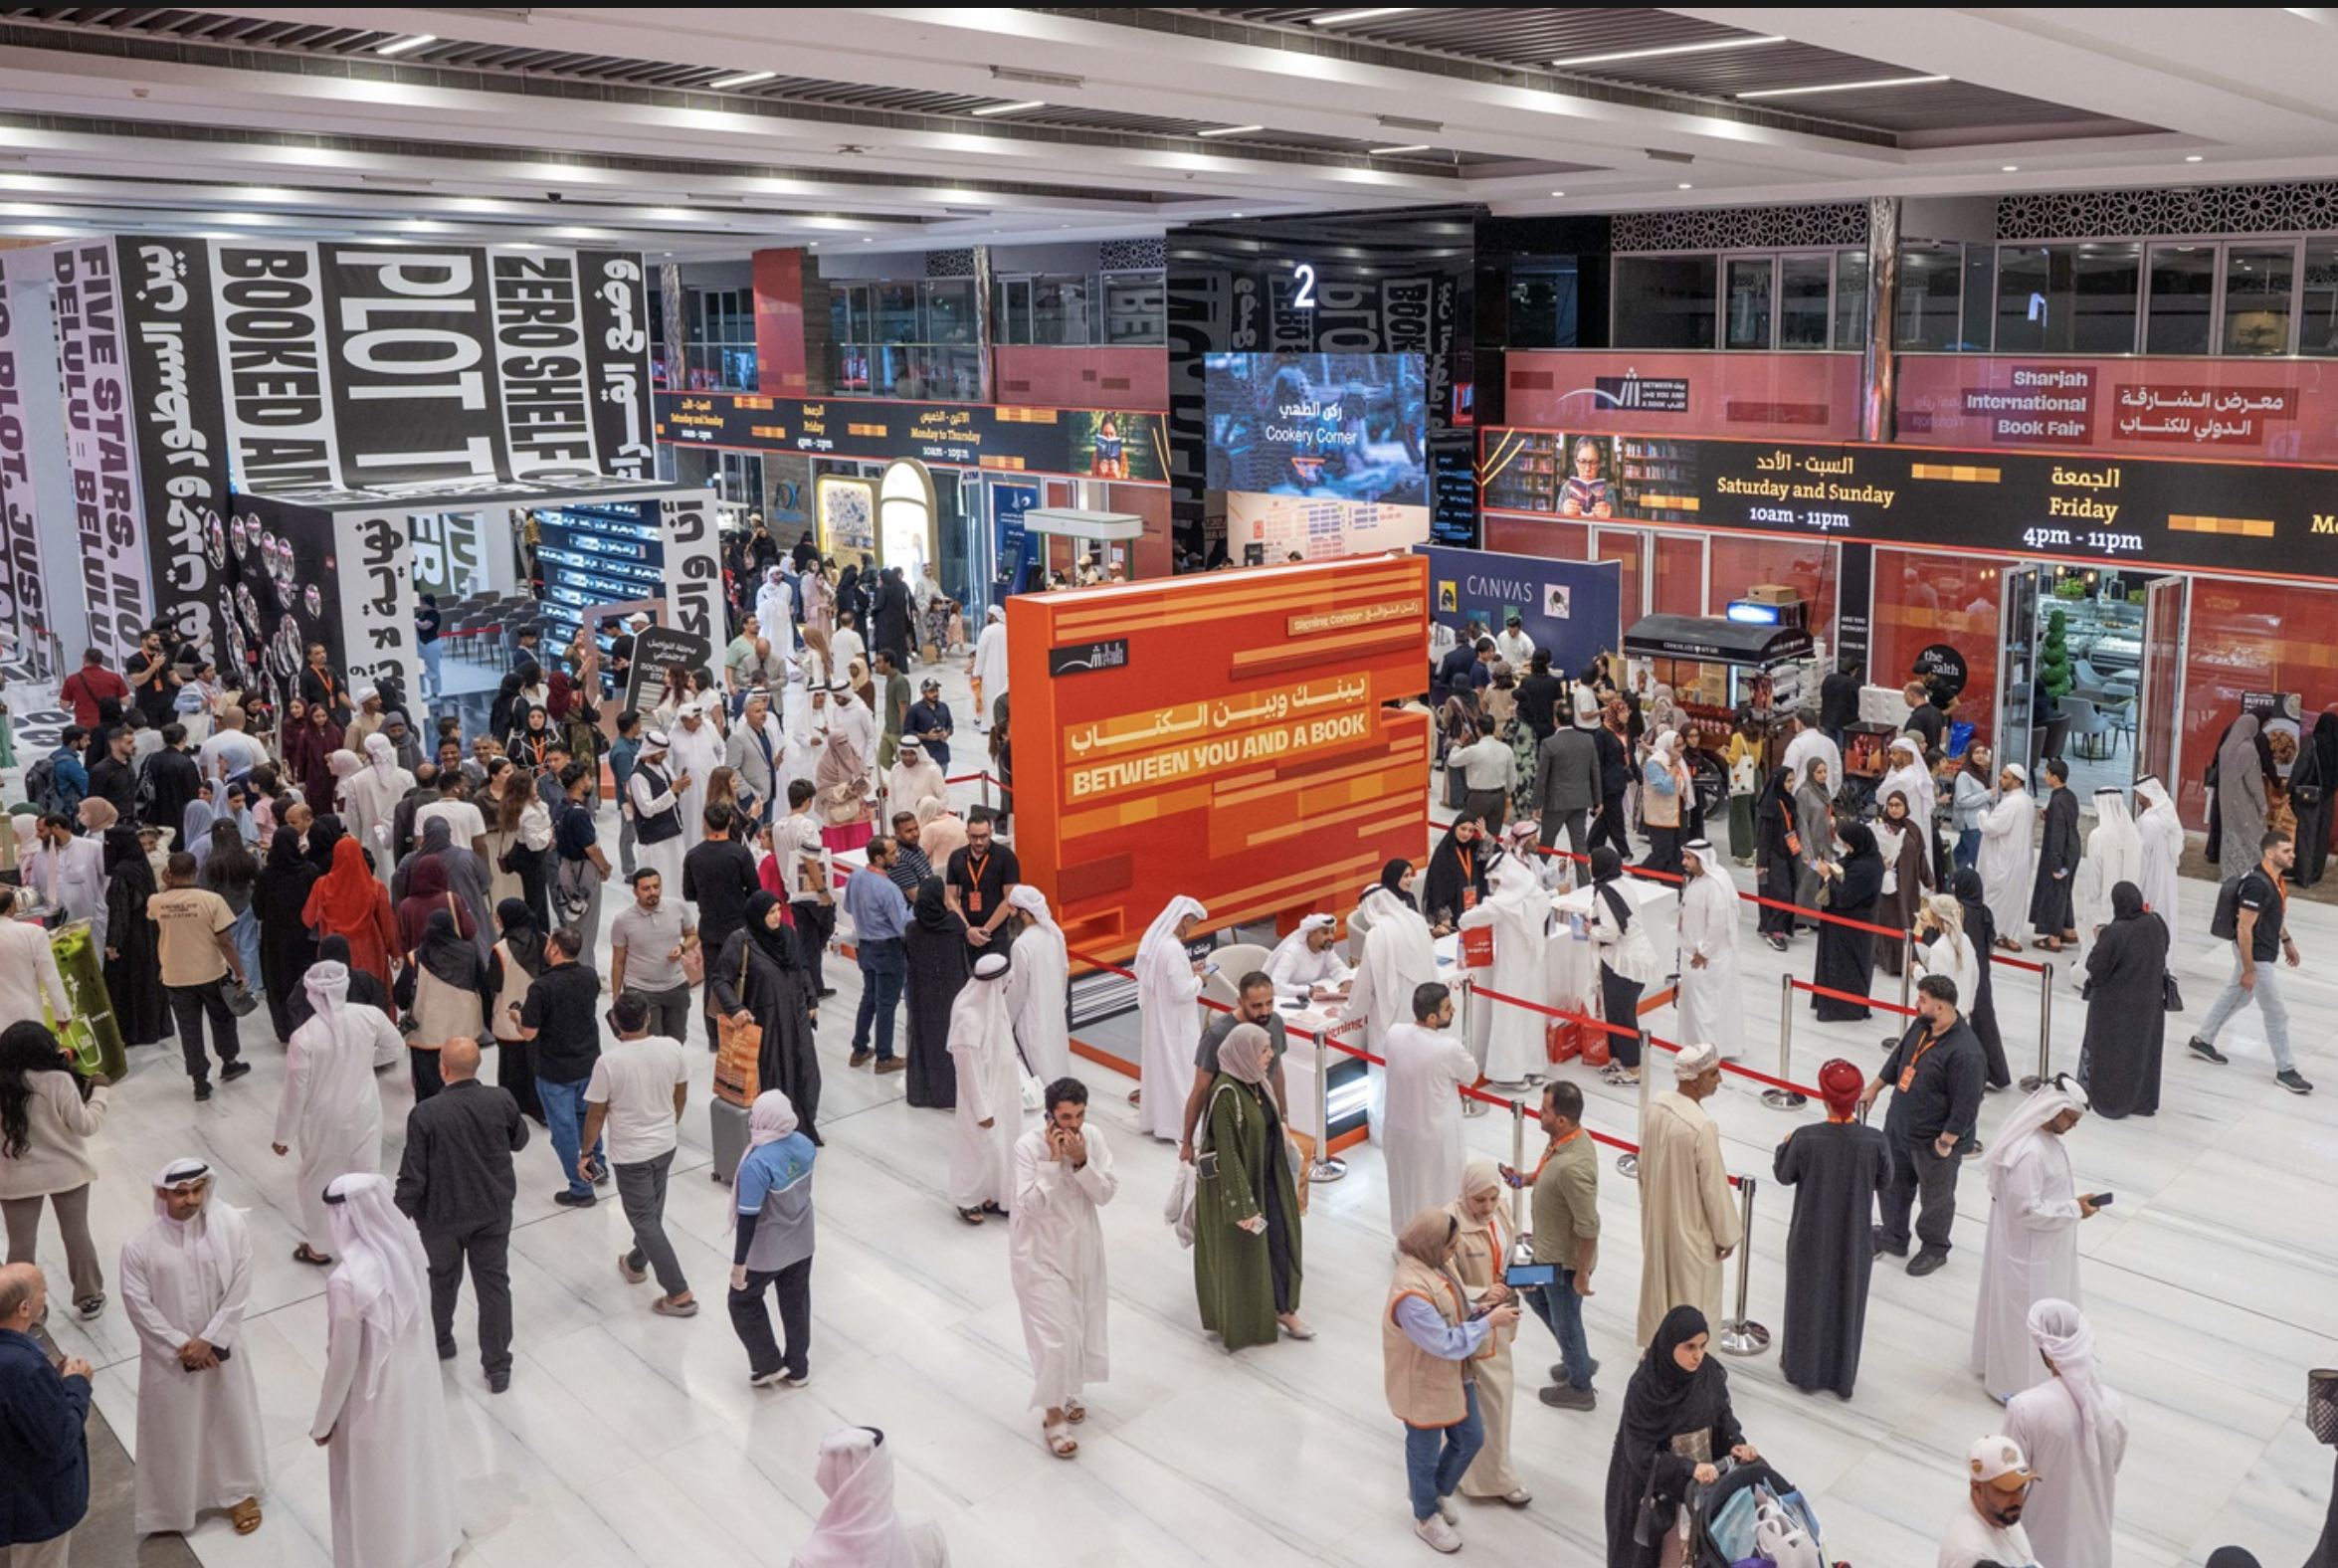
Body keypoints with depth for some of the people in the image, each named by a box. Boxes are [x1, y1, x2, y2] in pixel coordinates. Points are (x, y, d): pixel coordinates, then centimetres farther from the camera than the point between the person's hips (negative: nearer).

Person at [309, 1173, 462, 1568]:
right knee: (418, 1461, 29)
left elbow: (343, 1360, -22)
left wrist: (324, 1421, -6)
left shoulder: (347, 1281, -33)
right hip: (417, 1376, 7)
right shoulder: (404, 1248, -13)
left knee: (377, 1489, 18)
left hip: (376, 1397, -7)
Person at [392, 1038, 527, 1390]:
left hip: (443, 1216, -2)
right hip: (494, 1212, 2)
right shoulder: (501, 1101, -16)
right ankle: (498, 1367, 19)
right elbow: (519, 1141, 3)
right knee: (494, 1284, 12)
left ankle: (440, 1342, 47)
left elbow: (412, 1177, -18)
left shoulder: (425, 1115, -24)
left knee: (443, 1279, 24)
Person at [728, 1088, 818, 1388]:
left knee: (743, 1302, 19)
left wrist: (739, 1262, -16)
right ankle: (798, 1369, 36)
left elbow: (748, 1218, -25)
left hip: (767, 1251, -6)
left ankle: (768, 1365, 27)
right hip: (801, 1244, 6)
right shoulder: (804, 1144, -9)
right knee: (797, 1304, 21)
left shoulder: (757, 1163, -30)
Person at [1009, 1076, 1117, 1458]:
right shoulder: (1028, 1146, -22)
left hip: (1082, 1246, 5)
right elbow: (1032, 1206, -26)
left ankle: (1065, 1393, 43)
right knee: (1055, 1334, -6)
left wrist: (1082, 1162, -26)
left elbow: (1106, 1193, -11)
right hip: (1040, 1252, -5)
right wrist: (1052, 1160, -32)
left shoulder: (1093, 1137, -10)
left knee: (1082, 1325, 18)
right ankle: (1053, 1415, 14)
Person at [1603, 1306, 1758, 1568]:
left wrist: (1736, 1442, -15)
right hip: (1658, 1483, -5)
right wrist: (1689, 1468, -34)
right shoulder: (1644, 1388, -26)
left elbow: (1722, 1413, 4)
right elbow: (1641, 1454, -23)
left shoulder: (1709, 1371, -12)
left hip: (1703, 1474, 5)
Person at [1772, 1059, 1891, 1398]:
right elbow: (1884, 1181, -5)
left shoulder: (1805, 1138, -26)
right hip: (1854, 1239, 1)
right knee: (1847, 1301, 21)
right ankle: (1842, 1375, 37)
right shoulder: (1874, 1141, -22)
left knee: (1808, 1298, 20)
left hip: (1811, 1238, -1)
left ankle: (1804, 1370, 37)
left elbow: (1784, 1176, -9)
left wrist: (1784, 1147, 10)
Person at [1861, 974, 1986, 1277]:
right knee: (1893, 1184, 23)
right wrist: (1874, 1087, 19)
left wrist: (1946, 1142, -20)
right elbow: (1899, 1056, 12)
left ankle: (1934, 1249, 38)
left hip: (1933, 1141, -8)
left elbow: (1966, 1105, -26)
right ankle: (1893, 1237, 44)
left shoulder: (1964, 1052, -31)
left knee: (1936, 1197, 16)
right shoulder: (1921, 1025, -6)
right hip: (1898, 1127, 8)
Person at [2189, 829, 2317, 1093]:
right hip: (2256, 956, -10)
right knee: (2276, 1014, 1)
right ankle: (2285, 1070, 13)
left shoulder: (2274, 877, 2)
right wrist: (2248, 970, -23)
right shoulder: (2257, 885, -28)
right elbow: (2244, 928, -26)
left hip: (2265, 951, 10)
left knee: (2234, 995, 22)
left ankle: (2201, 1040, 36)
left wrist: (2286, 940, 23)